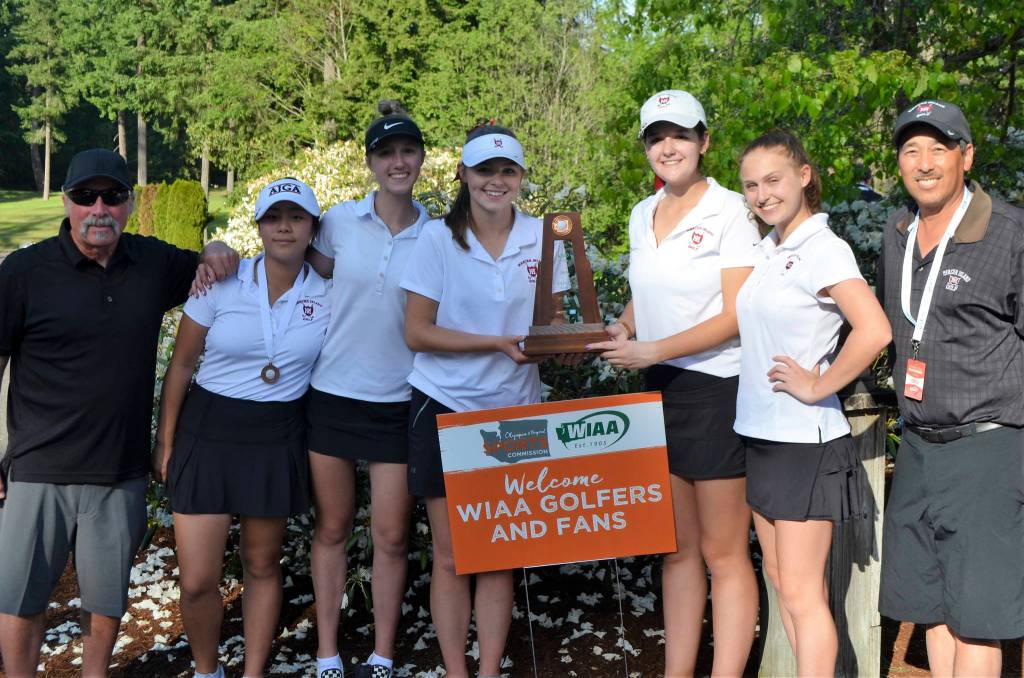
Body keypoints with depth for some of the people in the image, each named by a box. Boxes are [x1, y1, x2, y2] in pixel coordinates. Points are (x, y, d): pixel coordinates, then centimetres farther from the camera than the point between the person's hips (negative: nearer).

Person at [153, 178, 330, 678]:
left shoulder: (327, 294, -4)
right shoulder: (221, 284, -8)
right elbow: (181, 363, -1)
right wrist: (165, 442, 2)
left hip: (278, 440, 1)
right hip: (207, 432, -1)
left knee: (262, 565, 14)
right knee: (197, 581, -1)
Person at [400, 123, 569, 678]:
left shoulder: (542, 238, 0)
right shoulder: (437, 237, -7)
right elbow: (417, 333, -9)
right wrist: (498, 344, -19)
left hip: (513, 409, 2)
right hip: (445, 407, -2)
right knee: (451, 557, 4)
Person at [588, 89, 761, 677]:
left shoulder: (730, 211, -10)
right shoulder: (642, 216, 11)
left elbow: (736, 317, -15)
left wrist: (653, 350, -20)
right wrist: (621, 329, 1)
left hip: (717, 391, -7)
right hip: (659, 389, 7)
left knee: (723, 552, 1)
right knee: (676, 547, 13)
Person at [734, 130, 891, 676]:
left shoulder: (823, 249, -15)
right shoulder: (766, 249, 10)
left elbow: (875, 330, -28)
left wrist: (817, 387, -19)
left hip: (804, 440, -9)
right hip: (761, 432, 9)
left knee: (802, 594, -2)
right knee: (780, 581, 15)